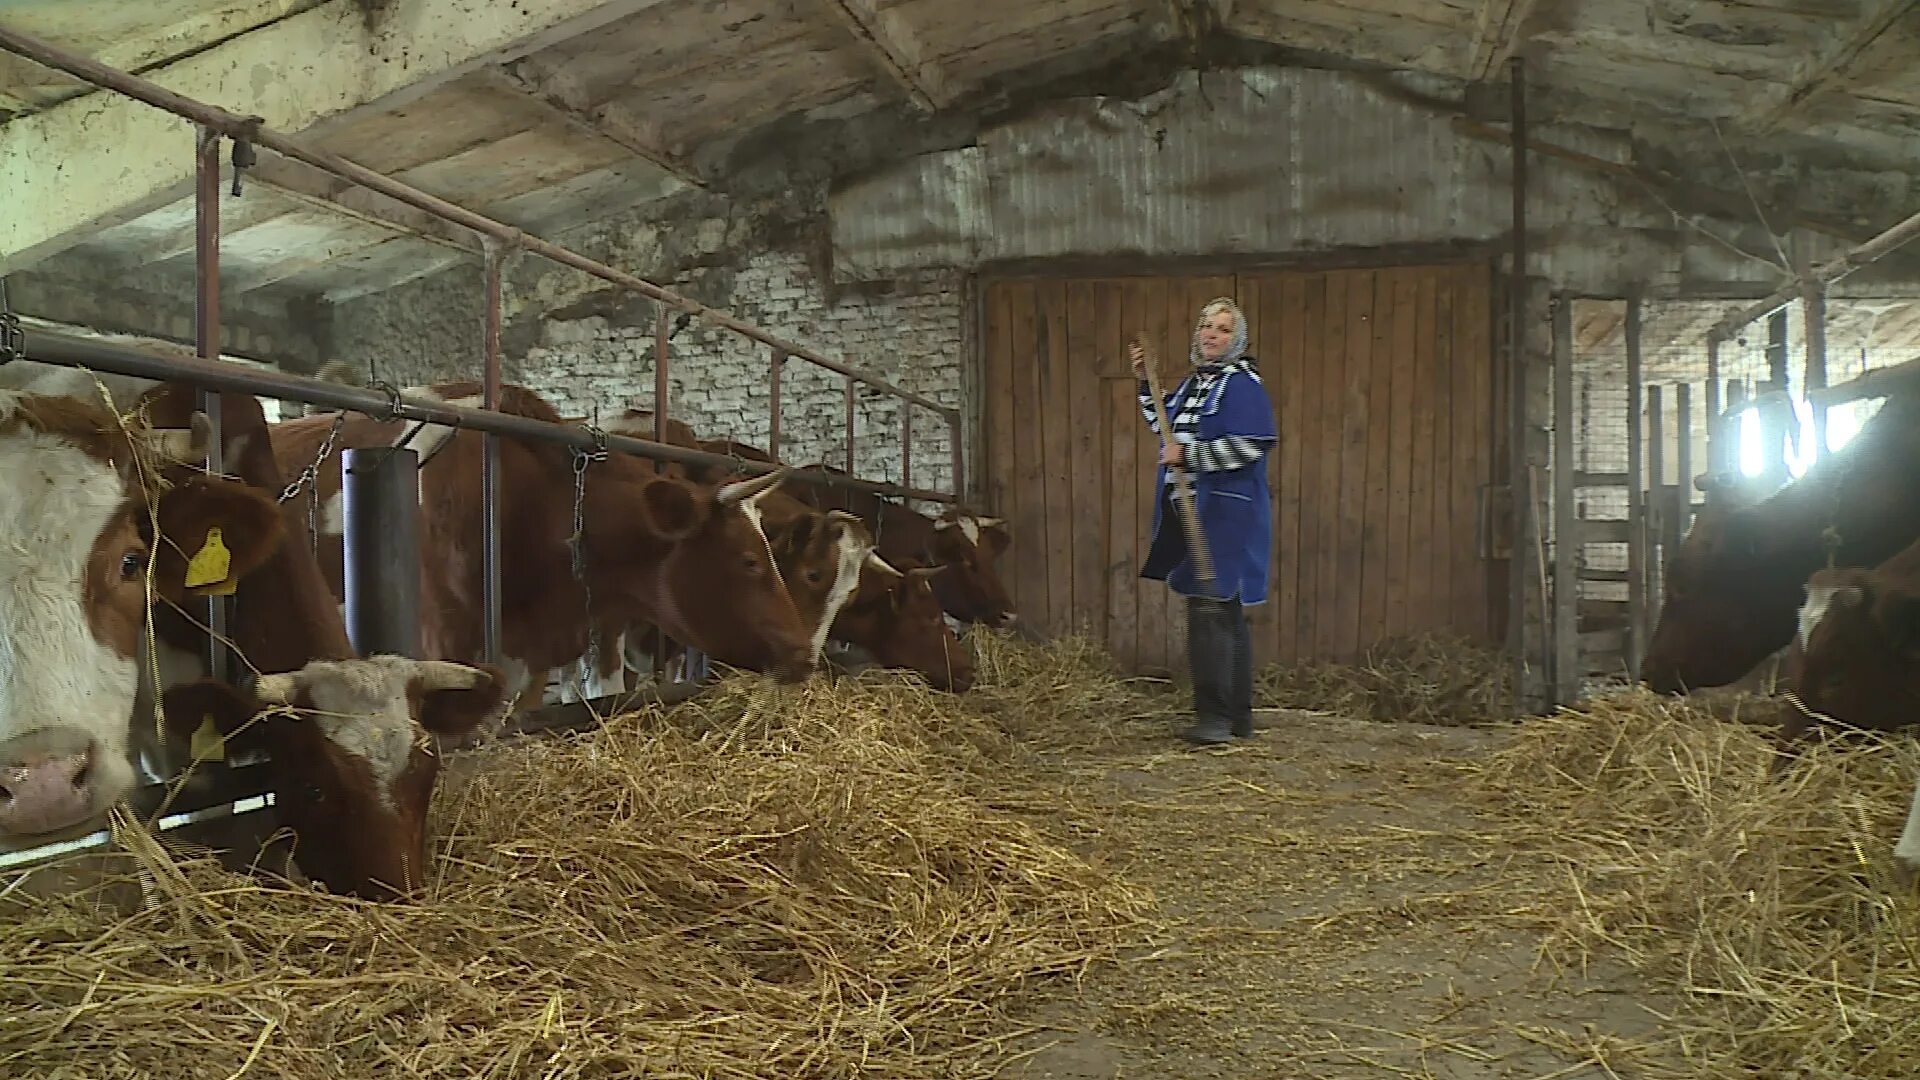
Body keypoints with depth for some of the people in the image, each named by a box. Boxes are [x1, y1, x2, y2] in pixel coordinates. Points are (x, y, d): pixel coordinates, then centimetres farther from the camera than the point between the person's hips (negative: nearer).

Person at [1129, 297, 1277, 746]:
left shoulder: (1241, 383, -10)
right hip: (1190, 515, 9)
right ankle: (1238, 715, 21)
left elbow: (1254, 443, -21)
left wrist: (1189, 455, -19)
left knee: (1211, 611, -12)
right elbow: (1167, 429, 31)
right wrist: (1144, 383, 20)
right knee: (1225, 613, 13)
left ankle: (1215, 717, -7)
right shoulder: (1192, 382, 17)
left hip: (1225, 516, -9)